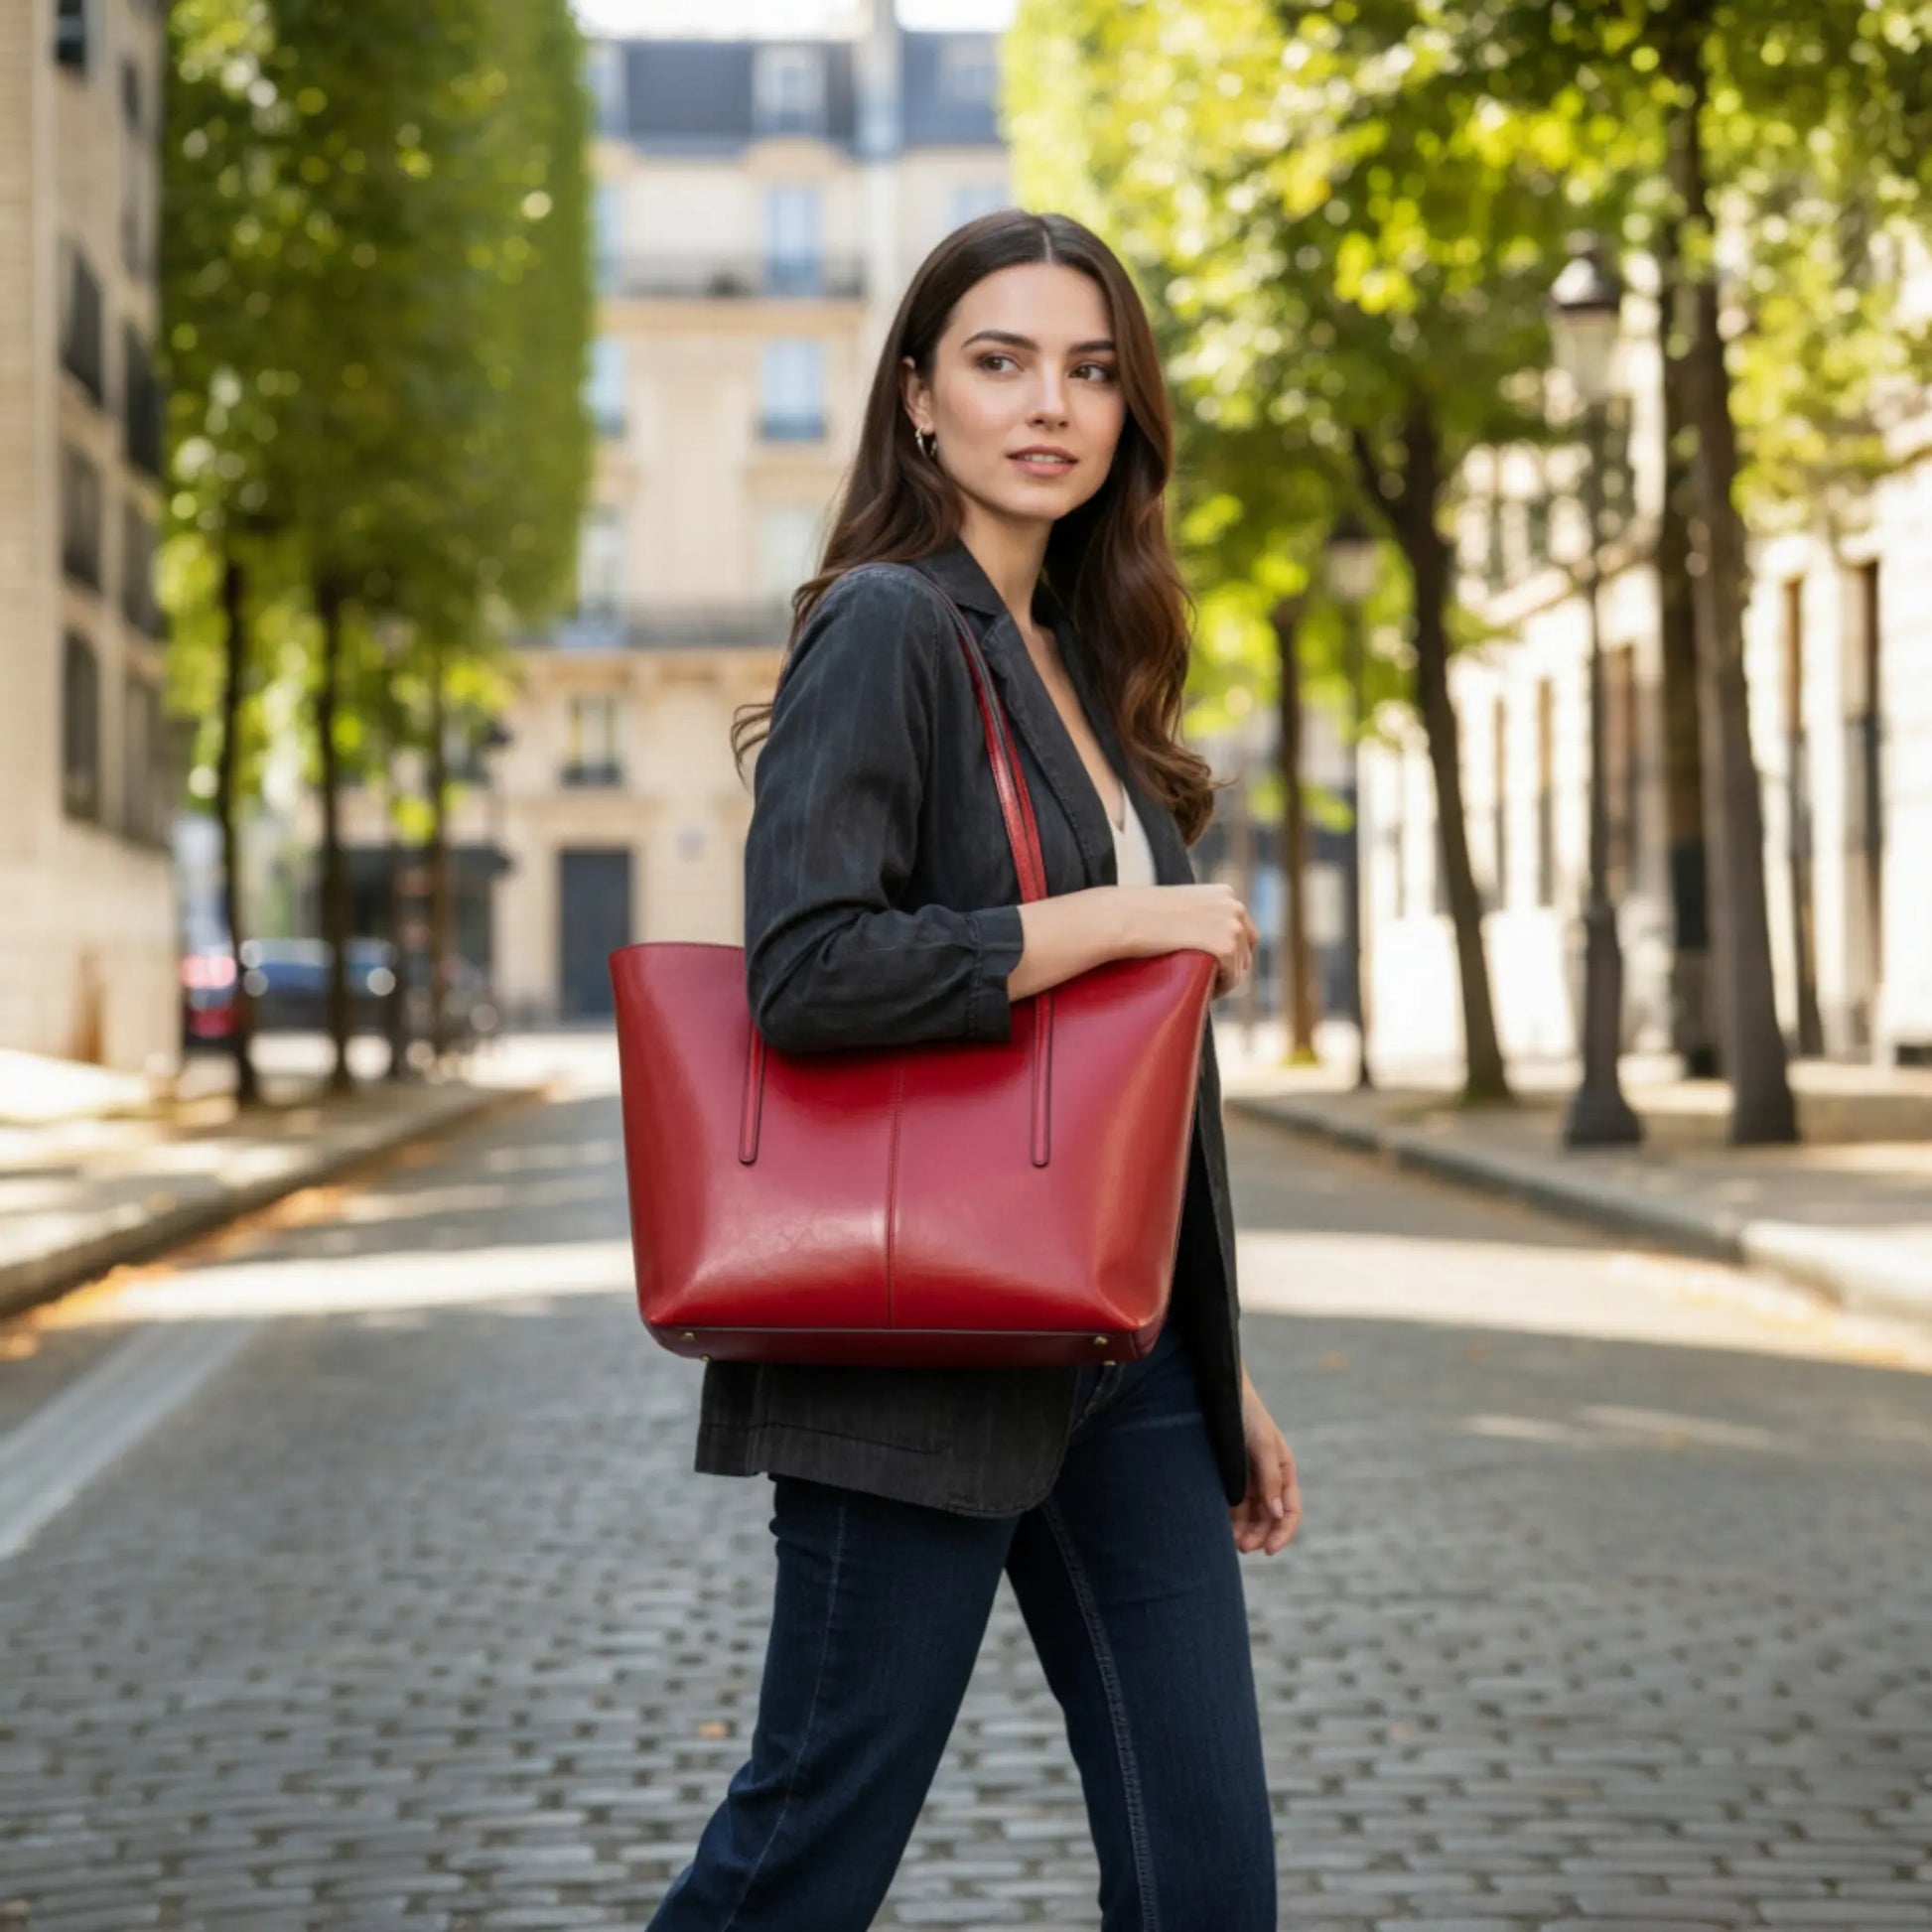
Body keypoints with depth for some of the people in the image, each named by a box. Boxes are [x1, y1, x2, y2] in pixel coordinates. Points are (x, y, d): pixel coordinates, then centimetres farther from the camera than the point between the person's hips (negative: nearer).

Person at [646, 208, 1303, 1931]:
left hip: (1112, 1366, 8)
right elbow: (807, 975, -23)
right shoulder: (885, 628, -9)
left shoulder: (1078, 662, 16)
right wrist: (1126, 921, -16)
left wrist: (1219, 1368, 19)